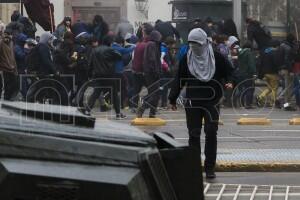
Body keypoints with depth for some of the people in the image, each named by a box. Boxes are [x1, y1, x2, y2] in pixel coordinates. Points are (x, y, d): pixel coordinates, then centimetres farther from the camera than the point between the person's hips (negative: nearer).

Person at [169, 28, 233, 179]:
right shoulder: (187, 59, 6)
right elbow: (179, 80, 11)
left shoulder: (216, 58, -1)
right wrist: (173, 99, 10)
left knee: (211, 134, -6)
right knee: (194, 135, 2)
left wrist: (231, 82, -20)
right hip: (192, 103, 2)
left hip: (212, 102, -2)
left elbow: (229, 72, 2)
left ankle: (210, 168, 0)